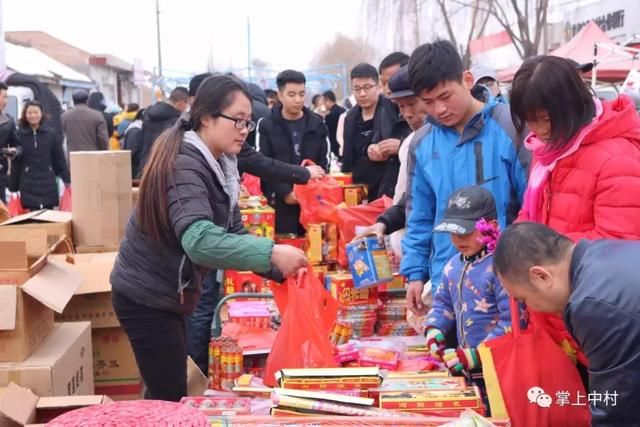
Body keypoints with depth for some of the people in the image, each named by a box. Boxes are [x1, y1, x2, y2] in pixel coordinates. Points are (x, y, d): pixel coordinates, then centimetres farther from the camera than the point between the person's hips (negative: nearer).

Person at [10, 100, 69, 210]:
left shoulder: (51, 134, 4)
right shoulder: (19, 135, 2)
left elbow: (60, 158, 5)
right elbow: (15, 163, 3)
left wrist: (67, 180, 2)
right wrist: (13, 187, 3)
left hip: (48, 183, 1)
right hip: (28, 185, -1)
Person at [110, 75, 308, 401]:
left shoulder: (219, 165, 3)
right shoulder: (184, 164, -26)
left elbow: (233, 231, 4)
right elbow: (199, 239, -41)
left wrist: (278, 268, -8)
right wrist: (271, 253, -44)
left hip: (169, 293, 9)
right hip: (145, 297, -9)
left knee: (169, 391, 20)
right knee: (169, 397, -1)